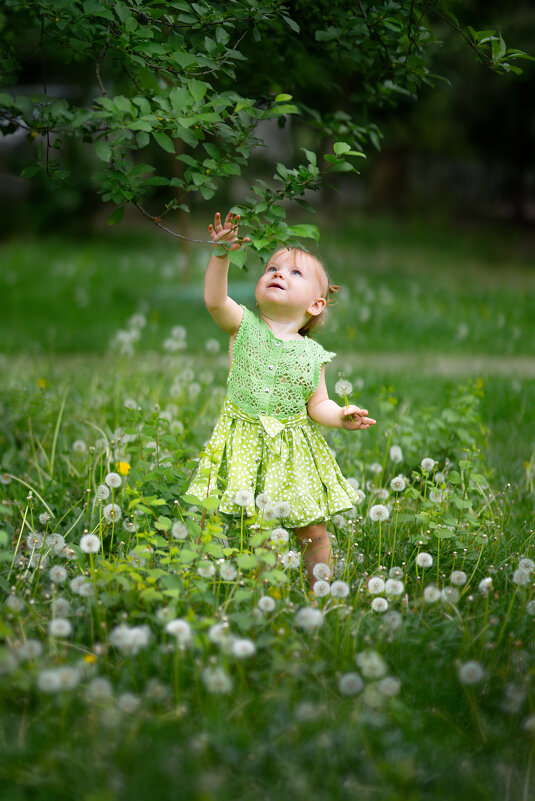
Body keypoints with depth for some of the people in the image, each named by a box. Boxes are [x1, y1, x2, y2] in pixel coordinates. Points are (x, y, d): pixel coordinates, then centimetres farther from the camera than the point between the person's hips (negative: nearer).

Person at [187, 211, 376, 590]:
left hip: (294, 450, 1)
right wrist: (221, 254, -29)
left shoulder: (312, 353, 3)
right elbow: (215, 300, -18)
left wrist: (340, 416, -15)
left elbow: (317, 404, 5)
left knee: (314, 532, 4)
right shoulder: (245, 326, -1)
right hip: (244, 442, -1)